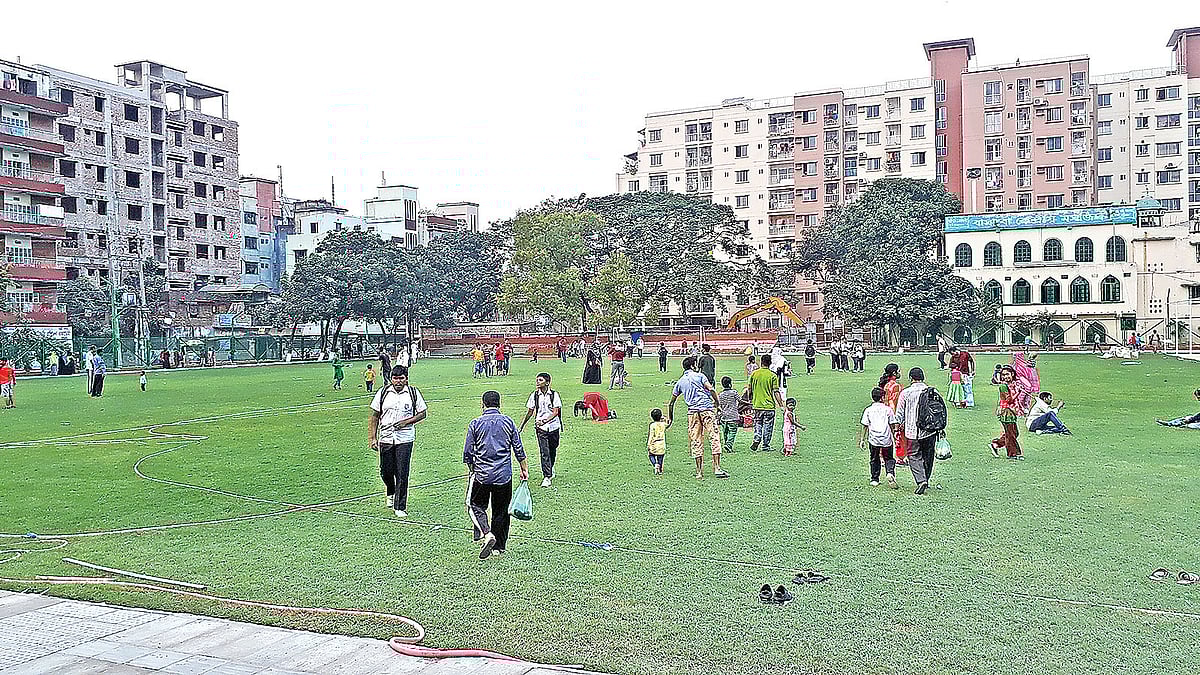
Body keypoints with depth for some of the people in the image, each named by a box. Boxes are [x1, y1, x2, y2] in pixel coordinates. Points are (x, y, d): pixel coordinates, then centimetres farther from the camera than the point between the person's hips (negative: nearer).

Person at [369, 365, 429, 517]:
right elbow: (374, 416, 6)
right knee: (385, 472, 9)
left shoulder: (413, 393, -1)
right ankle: (391, 493, 41)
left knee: (402, 474, -4)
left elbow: (422, 413, 6)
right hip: (385, 438, 2)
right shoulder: (383, 393, 2)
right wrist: (372, 438, 0)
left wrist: (406, 422, -10)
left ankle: (400, 507, 6)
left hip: (405, 438, -2)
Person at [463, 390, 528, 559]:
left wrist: (470, 469, 16)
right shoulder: (508, 422, 1)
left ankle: (487, 534, -13)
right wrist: (524, 468, 15)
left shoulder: (475, 423, -3)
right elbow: (518, 448, 4)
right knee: (501, 510, 13)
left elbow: (468, 452, -1)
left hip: (481, 474, -2)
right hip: (504, 475, 2)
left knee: (476, 506, 11)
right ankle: (498, 547, 18)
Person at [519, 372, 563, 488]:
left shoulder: (554, 394, -5)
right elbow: (530, 412, 9)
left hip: (553, 426, 0)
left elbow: (556, 412, -10)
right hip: (540, 427, 0)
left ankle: (550, 468, 41)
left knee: (552, 450, 14)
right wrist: (522, 426, 10)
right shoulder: (534, 395, 1)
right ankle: (546, 477, -8)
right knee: (544, 452, -9)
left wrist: (545, 421, -24)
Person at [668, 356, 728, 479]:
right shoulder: (699, 376, 6)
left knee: (696, 441, 6)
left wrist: (670, 418, 28)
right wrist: (717, 402, 5)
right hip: (707, 409, -3)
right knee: (714, 438, -3)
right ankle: (717, 468, -10)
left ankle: (699, 471, 5)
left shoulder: (680, 382, 17)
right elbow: (711, 389, -9)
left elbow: (671, 402, 19)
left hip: (692, 412, 3)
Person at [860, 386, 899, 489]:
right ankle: (890, 473, -14)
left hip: (873, 439, 1)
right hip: (886, 438, -1)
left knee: (874, 460, 15)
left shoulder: (868, 410, 3)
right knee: (888, 458, 12)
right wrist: (894, 436, 19)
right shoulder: (888, 409, 1)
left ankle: (874, 480, 16)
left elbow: (865, 426, 3)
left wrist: (862, 440, 7)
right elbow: (892, 425, 5)